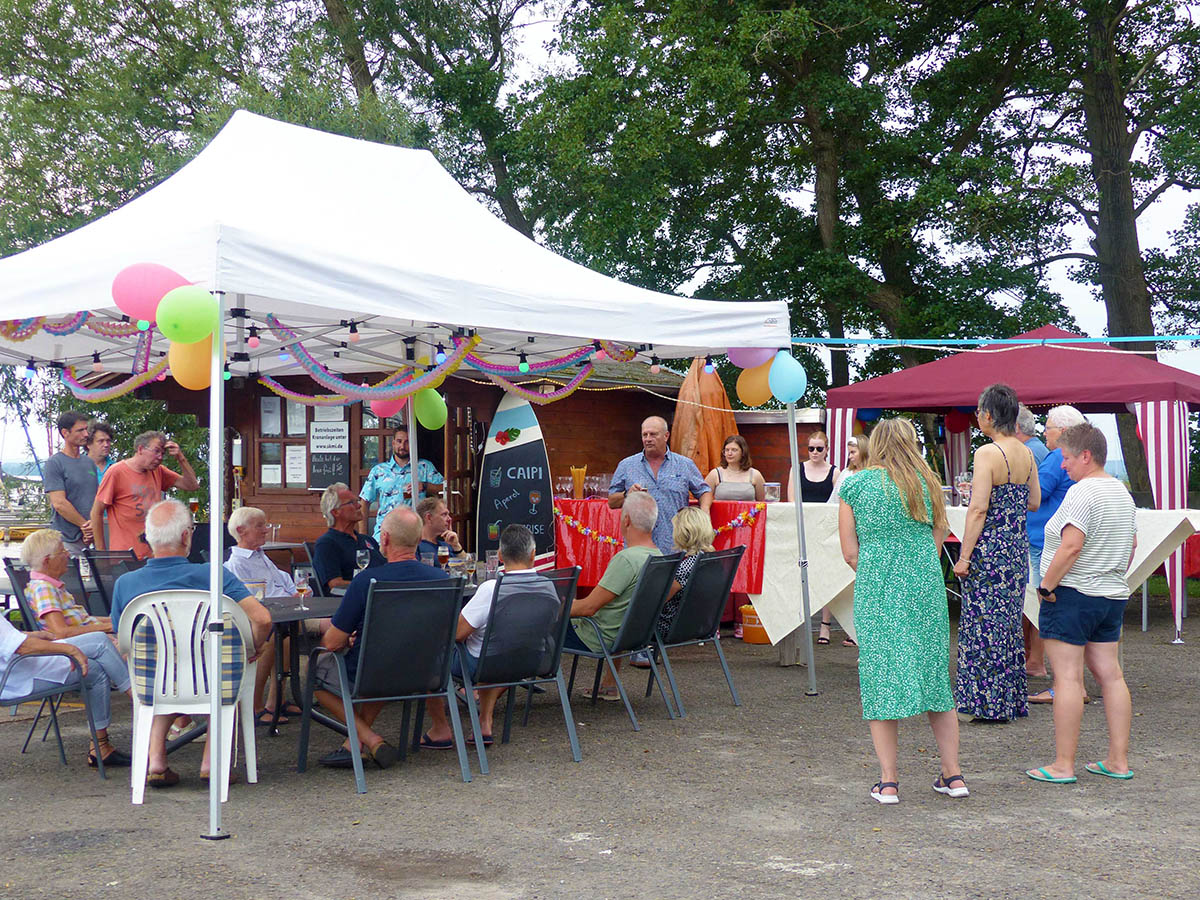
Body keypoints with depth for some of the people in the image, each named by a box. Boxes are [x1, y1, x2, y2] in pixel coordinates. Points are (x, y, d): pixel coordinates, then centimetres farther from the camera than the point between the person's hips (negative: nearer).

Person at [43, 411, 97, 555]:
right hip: (67, 540, -6)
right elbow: (59, 504, -12)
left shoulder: (89, 462, 15)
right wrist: (85, 525, -9)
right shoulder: (54, 463, -5)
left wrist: (94, 524, -5)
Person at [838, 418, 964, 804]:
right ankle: (953, 774, 16)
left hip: (876, 591, -2)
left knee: (881, 676, 4)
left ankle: (888, 781, 4)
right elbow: (937, 542, 10)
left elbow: (850, 552, 0)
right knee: (935, 673, 12)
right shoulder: (928, 483, 7)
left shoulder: (854, 485, 1)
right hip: (926, 586, 2)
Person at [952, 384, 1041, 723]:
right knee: (1010, 620, 15)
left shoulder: (987, 453, -15)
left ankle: (991, 704, 4)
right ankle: (1014, 700, 21)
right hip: (1018, 546, 8)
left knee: (984, 622, 0)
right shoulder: (1026, 453, 7)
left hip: (990, 549, -8)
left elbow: (978, 509, -18)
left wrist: (964, 556, -15)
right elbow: (1034, 502, 15)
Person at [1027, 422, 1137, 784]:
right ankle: (1119, 761, 14)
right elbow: (1132, 543, 23)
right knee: (1110, 674, 11)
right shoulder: (1122, 492, 14)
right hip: (1113, 597, 9)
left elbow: (1071, 546, -24)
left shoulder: (1081, 492, -16)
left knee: (1068, 676, -6)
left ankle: (1063, 765, -3)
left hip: (1071, 594, -9)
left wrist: (1046, 585, -16)